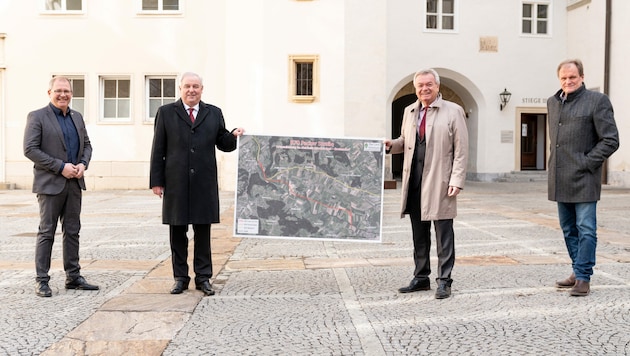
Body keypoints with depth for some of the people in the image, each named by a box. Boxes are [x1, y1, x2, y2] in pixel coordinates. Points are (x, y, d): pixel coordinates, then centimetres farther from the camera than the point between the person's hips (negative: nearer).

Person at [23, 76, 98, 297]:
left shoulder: (77, 117, 14)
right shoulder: (37, 117, -5)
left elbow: (87, 144, 18)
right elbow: (30, 149, -12)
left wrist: (83, 164, -3)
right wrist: (61, 167, -17)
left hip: (74, 183, 6)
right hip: (50, 183, -6)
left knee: (72, 231, 10)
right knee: (46, 232, 0)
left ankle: (73, 277, 18)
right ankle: (41, 281, 8)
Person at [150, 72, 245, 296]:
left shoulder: (213, 113, 11)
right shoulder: (166, 113, 7)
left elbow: (223, 144, 11)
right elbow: (158, 150, 3)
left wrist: (234, 135, -11)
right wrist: (156, 181, -2)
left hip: (204, 184, 1)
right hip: (176, 184, 0)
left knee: (203, 232, 6)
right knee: (177, 232, 7)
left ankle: (203, 277, 15)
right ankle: (180, 278, 18)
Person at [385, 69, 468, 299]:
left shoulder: (453, 111, -1)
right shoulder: (409, 112, 15)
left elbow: (461, 150, -5)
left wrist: (457, 181, -13)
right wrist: (392, 145, 4)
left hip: (439, 183, -5)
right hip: (414, 182, 5)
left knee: (443, 234, 0)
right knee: (419, 233, 12)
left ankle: (444, 281, 9)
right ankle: (421, 278, 23)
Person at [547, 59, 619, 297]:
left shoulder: (597, 101, -5)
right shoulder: (553, 103, 13)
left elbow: (611, 140, -8)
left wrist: (587, 163, -12)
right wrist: (554, 164, 14)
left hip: (583, 179, -6)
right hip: (560, 180, 6)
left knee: (586, 230, -2)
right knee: (568, 230, 13)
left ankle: (583, 277, 6)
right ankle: (578, 271, 26)